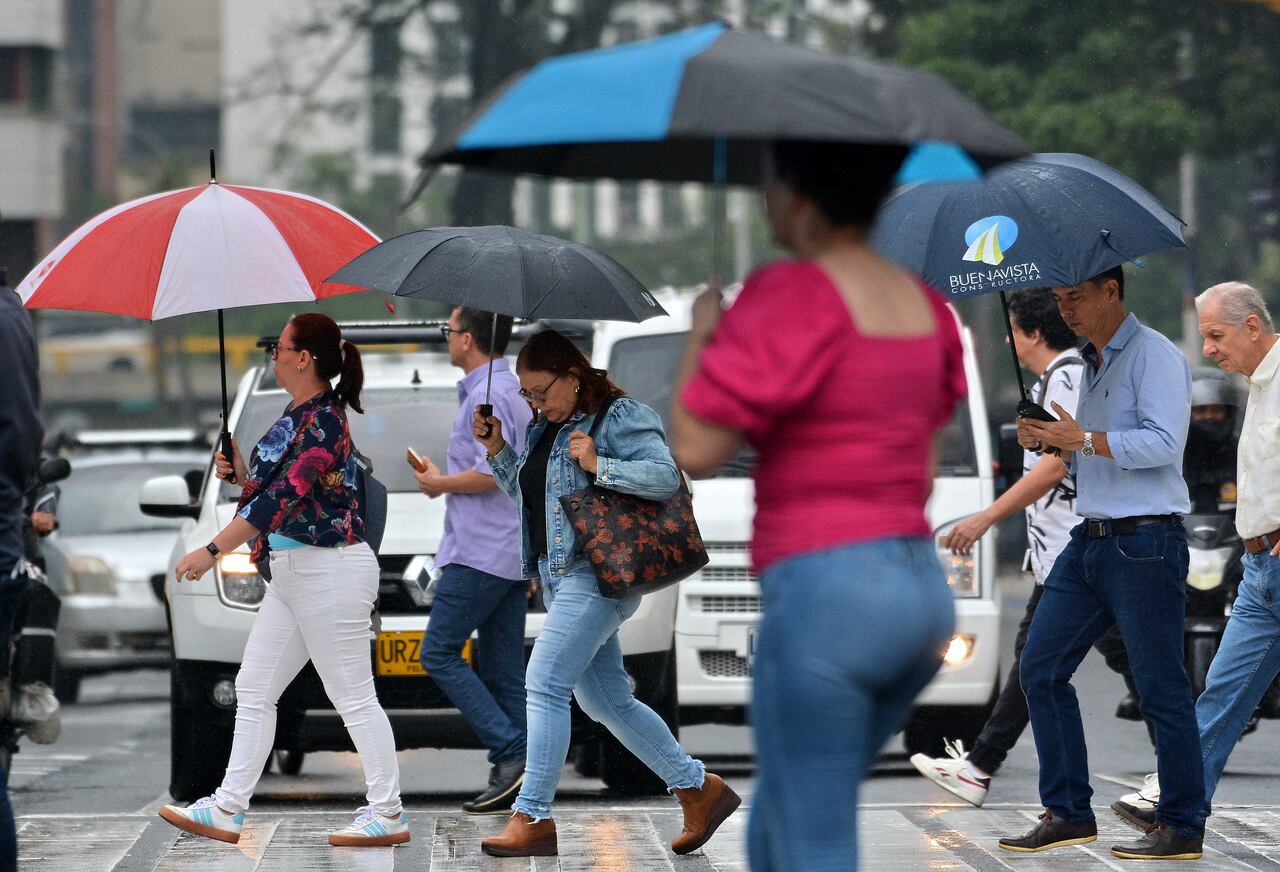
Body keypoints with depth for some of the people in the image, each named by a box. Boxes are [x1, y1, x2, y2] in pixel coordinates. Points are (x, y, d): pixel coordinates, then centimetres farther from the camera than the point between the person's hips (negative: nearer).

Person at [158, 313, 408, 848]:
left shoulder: (322, 421, -19)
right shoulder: (297, 414, 12)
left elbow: (284, 497, -25)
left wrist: (212, 551, -26)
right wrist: (239, 471, 1)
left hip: (331, 570, -11)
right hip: (294, 573, 11)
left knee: (353, 696, -4)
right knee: (253, 689, 9)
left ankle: (388, 815, 2)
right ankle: (228, 810, 11)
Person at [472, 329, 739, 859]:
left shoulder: (620, 417, -8)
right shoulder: (544, 428, 18)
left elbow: (666, 476, -16)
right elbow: (526, 494, 26)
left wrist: (598, 465, -22)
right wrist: (496, 450, 12)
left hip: (596, 572, -10)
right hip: (560, 575, 10)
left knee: (545, 684, -16)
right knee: (605, 700, 11)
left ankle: (533, 815, -16)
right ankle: (698, 787, 20)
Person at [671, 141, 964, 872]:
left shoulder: (795, 298, -13)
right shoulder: (920, 302, 12)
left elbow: (695, 449, -15)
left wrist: (701, 334, 2)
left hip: (825, 592, -9)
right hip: (924, 591, 9)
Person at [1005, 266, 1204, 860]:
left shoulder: (1154, 355, -9)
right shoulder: (1091, 364, 19)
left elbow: (1164, 441, -20)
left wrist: (1084, 440, -21)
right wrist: (1045, 440, 6)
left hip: (1145, 544, -9)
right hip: (1090, 541, 9)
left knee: (1161, 688, -4)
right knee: (1041, 668, 6)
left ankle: (1182, 827, 2)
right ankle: (1068, 812, 12)